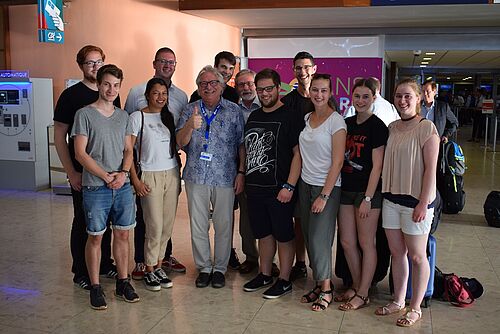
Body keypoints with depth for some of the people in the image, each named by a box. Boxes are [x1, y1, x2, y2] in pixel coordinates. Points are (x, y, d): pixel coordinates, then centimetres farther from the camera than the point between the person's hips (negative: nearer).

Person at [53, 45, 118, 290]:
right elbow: (59, 135, -7)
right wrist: (71, 172, -13)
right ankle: (81, 272, 19)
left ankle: (105, 263, 31)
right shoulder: (71, 95, -7)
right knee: (83, 220, 5)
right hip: (82, 171, -4)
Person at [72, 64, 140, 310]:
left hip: (123, 186, 4)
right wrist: (106, 177, -13)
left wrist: (123, 173, -8)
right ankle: (95, 287, 17)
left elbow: (128, 150, 11)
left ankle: (123, 283, 23)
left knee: (122, 234, 10)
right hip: (95, 188, -4)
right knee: (96, 237, 5)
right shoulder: (85, 114, -4)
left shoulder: (123, 116, 11)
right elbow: (80, 153, -8)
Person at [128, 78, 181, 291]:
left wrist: (178, 173, 10)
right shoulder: (138, 117, -3)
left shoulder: (169, 117, 12)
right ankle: (149, 270, 11)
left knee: (167, 226, 5)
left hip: (172, 174, 5)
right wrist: (135, 180, -11)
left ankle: (158, 266, 19)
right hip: (150, 176, -5)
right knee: (155, 227, -4)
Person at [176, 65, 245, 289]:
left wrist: (241, 172, -5)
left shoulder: (234, 111, 3)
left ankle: (220, 268, 22)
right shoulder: (190, 110, 6)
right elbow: (181, 143, -1)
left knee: (223, 225, 6)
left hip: (225, 177, -1)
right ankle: (203, 268, 23)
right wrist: (190, 126, -20)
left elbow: (242, 145, 3)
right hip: (196, 176, 2)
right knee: (197, 225, 8)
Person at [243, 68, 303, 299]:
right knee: (263, 233, 17)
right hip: (254, 188, 7)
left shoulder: (290, 117, -8)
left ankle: (284, 280, 17)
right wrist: (242, 175, 13)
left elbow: (298, 153, -13)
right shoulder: (253, 117, 13)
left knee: (283, 235, 4)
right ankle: (264, 275, 31)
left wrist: (289, 186, -18)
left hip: (279, 189, -6)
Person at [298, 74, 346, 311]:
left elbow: (337, 161, -13)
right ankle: (319, 284, 21)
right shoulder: (306, 118, 9)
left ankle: (326, 289, 11)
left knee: (319, 238, -5)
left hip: (327, 187, -6)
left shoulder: (336, 121, -11)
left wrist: (324, 195, -16)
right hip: (305, 184, 6)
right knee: (309, 237, 8)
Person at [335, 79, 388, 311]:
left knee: (366, 244, 4)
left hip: (367, 191, -6)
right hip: (346, 189, 7)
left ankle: (363, 295, 14)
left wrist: (368, 198, -16)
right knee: (347, 242, 10)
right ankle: (356, 286, 27)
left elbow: (377, 166, -13)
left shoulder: (377, 126, -9)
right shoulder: (347, 123, 10)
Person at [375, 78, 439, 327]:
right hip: (391, 198, 6)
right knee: (397, 252, 14)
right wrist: (384, 193, 8)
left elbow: (430, 168, -13)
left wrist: (423, 203, -16)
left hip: (415, 201, -6)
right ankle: (398, 301, 28)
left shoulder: (426, 127, -10)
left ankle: (415, 308, 19)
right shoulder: (392, 128, 9)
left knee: (416, 256, 6)